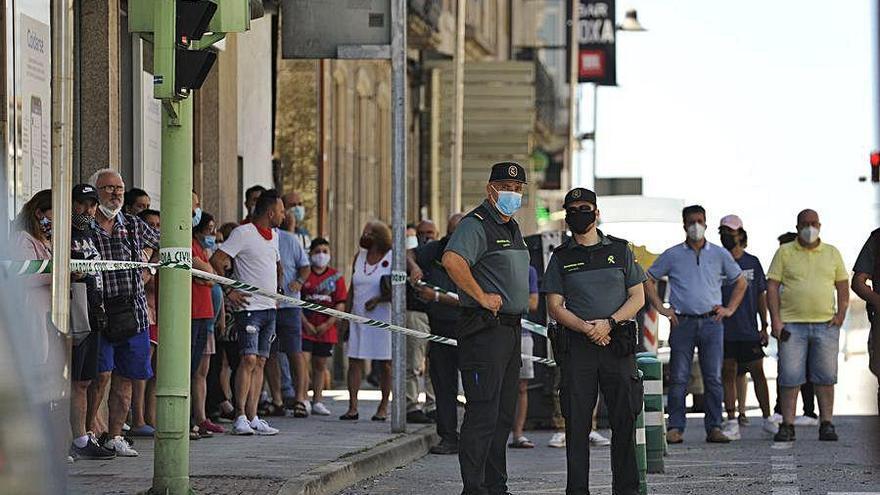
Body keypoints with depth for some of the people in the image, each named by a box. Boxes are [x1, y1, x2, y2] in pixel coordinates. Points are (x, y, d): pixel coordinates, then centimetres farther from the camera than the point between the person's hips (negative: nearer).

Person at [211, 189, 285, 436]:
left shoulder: (273, 236, 16)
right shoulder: (243, 233, -9)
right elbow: (216, 260, -15)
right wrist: (229, 291, -14)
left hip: (269, 307, 8)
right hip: (249, 307, -8)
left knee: (260, 362, 5)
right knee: (249, 359, -14)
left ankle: (252, 418, 5)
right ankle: (240, 417, -13)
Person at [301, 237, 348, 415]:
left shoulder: (336, 277, 6)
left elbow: (341, 304, 3)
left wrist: (327, 324, -7)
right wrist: (305, 323, -11)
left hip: (326, 329, 3)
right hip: (306, 327, -3)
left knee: (320, 365, 11)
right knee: (303, 361, -13)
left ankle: (317, 401, 18)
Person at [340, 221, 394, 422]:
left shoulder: (391, 258, -3)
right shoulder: (359, 257, 13)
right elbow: (352, 290, 16)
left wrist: (378, 299, -20)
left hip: (383, 317, -5)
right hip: (359, 318, 5)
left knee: (385, 363, 0)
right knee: (355, 360, -4)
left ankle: (383, 406, 8)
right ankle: (352, 407, -6)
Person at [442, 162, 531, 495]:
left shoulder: (513, 228, 20)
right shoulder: (476, 224, -11)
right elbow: (452, 260, -30)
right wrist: (482, 297, -25)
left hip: (511, 329, 10)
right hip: (485, 329, -10)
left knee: (503, 414, 12)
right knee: (483, 413, -11)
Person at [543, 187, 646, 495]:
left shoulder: (620, 250, 11)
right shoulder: (561, 258, 10)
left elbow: (637, 297, 7)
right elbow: (555, 307, 5)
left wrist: (608, 323, -9)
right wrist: (586, 328, -11)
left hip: (618, 344, 0)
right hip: (577, 344, 0)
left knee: (624, 418, -2)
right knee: (577, 421, -3)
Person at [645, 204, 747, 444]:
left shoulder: (719, 254, 10)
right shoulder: (672, 255, 6)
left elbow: (740, 282, 20)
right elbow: (648, 280, 12)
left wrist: (730, 309, 9)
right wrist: (661, 308, 4)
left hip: (711, 323, 1)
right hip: (682, 323, -1)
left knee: (713, 378, 0)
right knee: (678, 378, -4)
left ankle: (714, 427, 3)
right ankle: (675, 428, -1)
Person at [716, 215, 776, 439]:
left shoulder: (752, 263, 8)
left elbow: (761, 296, 11)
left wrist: (764, 326, 6)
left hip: (749, 330, 1)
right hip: (724, 330, -1)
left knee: (757, 372, 2)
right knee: (728, 374, 1)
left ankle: (767, 419, 10)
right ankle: (732, 422, 3)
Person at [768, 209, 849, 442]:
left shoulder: (832, 253, 13)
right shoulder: (784, 253, 6)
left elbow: (843, 285, 16)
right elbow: (772, 286, 3)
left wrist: (841, 313, 1)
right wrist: (775, 319, -7)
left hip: (826, 324, 2)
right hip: (792, 324, -2)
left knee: (825, 378, 1)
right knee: (790, 378, -4)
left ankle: (827, 424, 6)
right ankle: (787, 426, 0)